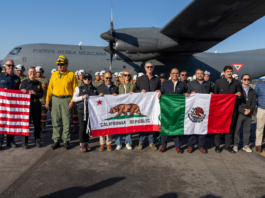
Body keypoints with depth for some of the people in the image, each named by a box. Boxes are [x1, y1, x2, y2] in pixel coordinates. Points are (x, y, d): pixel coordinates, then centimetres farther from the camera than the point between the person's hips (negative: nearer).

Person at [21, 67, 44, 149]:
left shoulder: (38, 83, 10)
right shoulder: (24, 82, 3)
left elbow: (42, 94, 6)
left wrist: (35, 93, -12)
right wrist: (27, 92, -18)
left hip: (36, 105, 2)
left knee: (37, 123, 7)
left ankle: (37, 141, 18)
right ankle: (24, 142, 11)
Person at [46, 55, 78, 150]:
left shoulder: (71, 75, 0)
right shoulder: (54, 74, 12)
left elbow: (75, 89, -3)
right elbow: (50, 88, 13)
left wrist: (72, 101, -10)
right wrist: (47, 100, 7)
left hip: (66, 100, -3)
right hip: (55, 99, 4)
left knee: (66, 122, 1)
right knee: (56, 121, 7)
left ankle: (66, 141, 13)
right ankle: (56, 141, 17)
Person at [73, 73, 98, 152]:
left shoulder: (94, 89, 14)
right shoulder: (79, 88, 5)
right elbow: (74, 99, 0)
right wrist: (82, 97, -14)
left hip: (91, 110, 3)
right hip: (82, 110, -3)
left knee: (88, 126, 7)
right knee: (82, 127, -4)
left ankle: (86, 143, 20)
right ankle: (82, 144, 6)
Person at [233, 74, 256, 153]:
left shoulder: (252, 91, 13)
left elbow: (254, 102, 8)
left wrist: (250, 110, -10)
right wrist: (243, 111, -15)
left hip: (249, 114, 4)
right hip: (239, 113, -4)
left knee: (247, 130, 9)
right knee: (237, 130, 2)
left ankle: (245, 145, 20)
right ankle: (236, 145, 12)